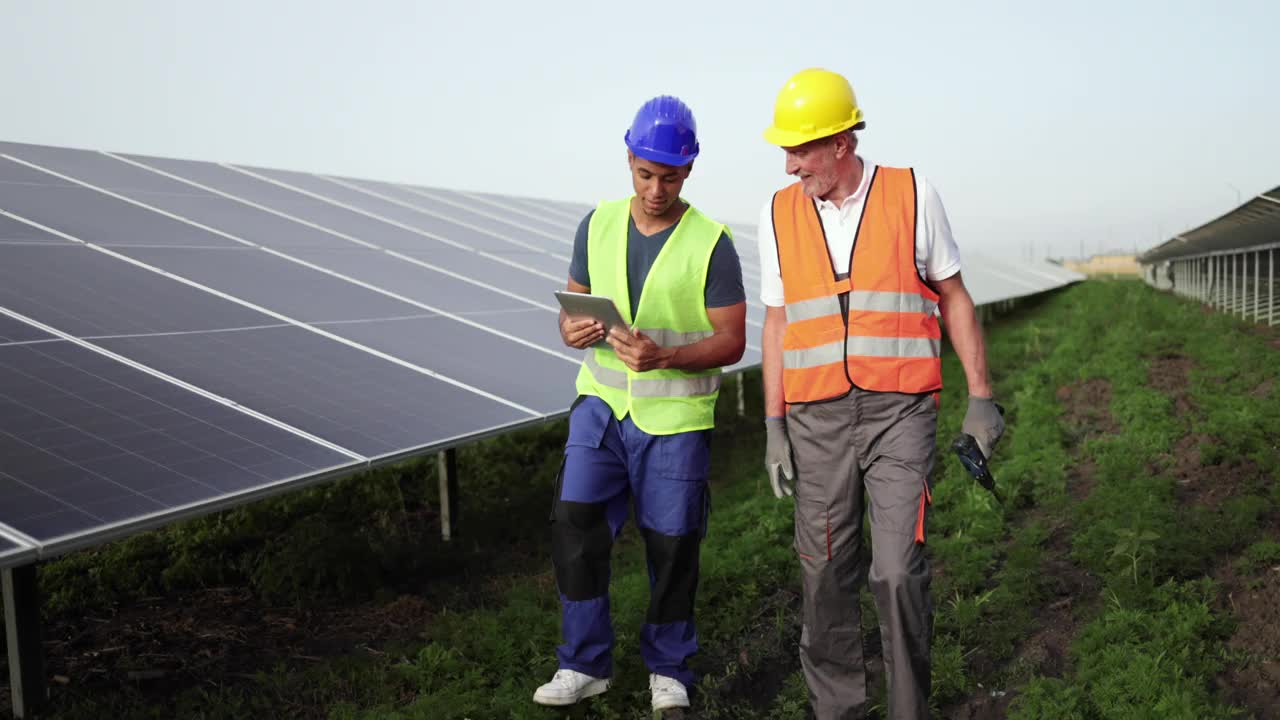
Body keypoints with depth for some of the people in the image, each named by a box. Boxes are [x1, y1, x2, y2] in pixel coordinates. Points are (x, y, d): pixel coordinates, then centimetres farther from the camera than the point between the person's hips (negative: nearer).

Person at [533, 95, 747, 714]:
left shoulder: (711, 243, -8)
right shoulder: (598, 224, 4)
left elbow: (731, 341, -8)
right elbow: (571, 303, 13)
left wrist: (665, 356, -25)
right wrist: (572, 331, -12)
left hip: (674, 415, -3)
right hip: (602, 401, 3)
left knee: (672, 545, 6)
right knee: (575, 523, -5)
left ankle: (668, 670, 27)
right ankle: (585, 664, 12)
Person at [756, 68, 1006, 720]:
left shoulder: (913, 197, -1)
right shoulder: (779, 215, 5)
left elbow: (954, 299, 6)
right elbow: (777, 324, 8)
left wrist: (981, 398, 2)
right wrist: (774, 428, 4)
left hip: (900, 413, -2)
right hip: (817, 419, 2)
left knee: (898, 572, -8)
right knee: (826, 575, 6)